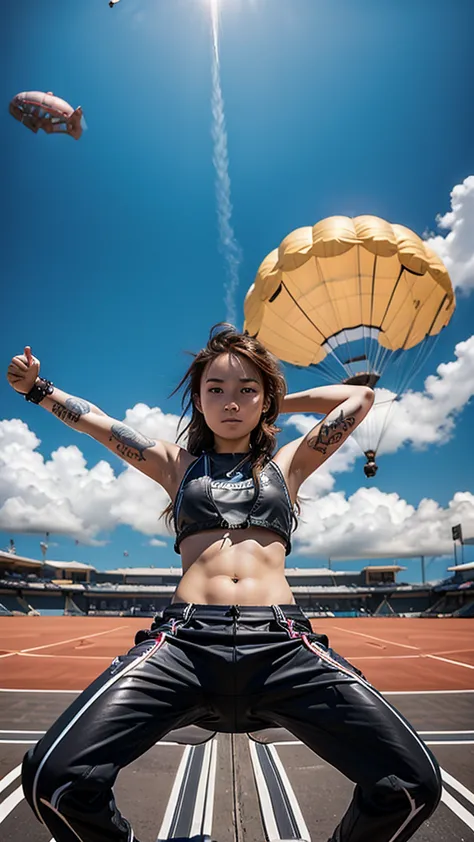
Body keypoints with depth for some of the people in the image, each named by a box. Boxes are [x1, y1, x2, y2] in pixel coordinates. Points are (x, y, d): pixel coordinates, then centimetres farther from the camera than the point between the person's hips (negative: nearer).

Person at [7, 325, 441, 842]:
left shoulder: (287, 463, 20)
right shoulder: (178, 464, 21)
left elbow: (360, 396, 25)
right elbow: (91, 418, 26)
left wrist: (278, 403, 28)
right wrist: (38, 389, 20)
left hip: (282, 642, 1)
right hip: (187, 639, 0)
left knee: (413, 785, -18)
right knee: (54, 779, -22)